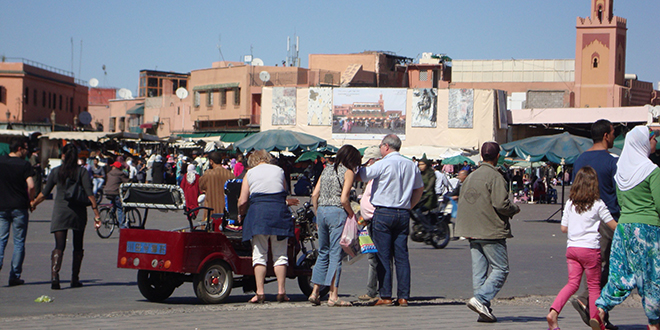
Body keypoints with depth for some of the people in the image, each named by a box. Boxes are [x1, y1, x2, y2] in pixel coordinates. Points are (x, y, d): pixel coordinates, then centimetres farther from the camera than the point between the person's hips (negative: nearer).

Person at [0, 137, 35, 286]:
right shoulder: (24, 165, -7)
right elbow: (31, 186, -15)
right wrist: (30, 201, 2)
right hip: (19, 207, -2)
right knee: (19, 241, 5)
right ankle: (15, 276, 6)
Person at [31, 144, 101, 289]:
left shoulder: (56, 171, 1)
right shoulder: (82, 171, -3)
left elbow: (44, 193, 6)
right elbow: (89, 194, -10)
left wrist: (33, 204, 23)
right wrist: (96, 212, -8)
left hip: (60, 211, 0)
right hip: (78, 211, 0)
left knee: (59, 246, -5)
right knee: (78, 246, 15)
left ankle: (54, 277, -24)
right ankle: (75, 279, 18)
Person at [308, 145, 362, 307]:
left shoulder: (326, 170, 15)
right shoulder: (348, 172, -3)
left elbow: (315, 195, 11)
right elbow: (344, 199, -13)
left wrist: (318, 216, 17)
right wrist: (352, 215, -1)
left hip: (322, 211, 6)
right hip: (337, 212, -6)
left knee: (323, 253, 15)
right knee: (335, 255, -3)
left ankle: (315, 292, 12)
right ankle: (333, 296, -4)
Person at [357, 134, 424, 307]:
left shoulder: (383, 164, -9)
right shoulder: (412, 166, 10)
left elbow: (361, 176, -3)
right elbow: (419, 189, 19)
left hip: (383, 213, -5)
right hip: (403, 214, 5)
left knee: (383, 256, -1)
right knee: (402, 255, 6)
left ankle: (385, 296, -3)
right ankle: (403, 296, 4)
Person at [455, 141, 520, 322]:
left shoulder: (470, 176, 13)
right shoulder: (495, 177, -11)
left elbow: (461, 201, 15)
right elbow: (501, 204, -19)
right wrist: (515, 209, 1)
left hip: (472, 232, 7)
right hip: (492, 232, -7)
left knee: (478, 271, 8)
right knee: (500, 269, -2)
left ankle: (483, 309, 6)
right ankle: (480, 299, -18)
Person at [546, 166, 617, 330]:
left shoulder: (570, 203, 6)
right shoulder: (598, 204, -6)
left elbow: (563, 228, 9)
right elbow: (614, 226, 0)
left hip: (571, 247, 4)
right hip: (590, 248, -4)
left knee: (572, 283, 4)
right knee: (594, 286, 7)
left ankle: (553, 312, -16)